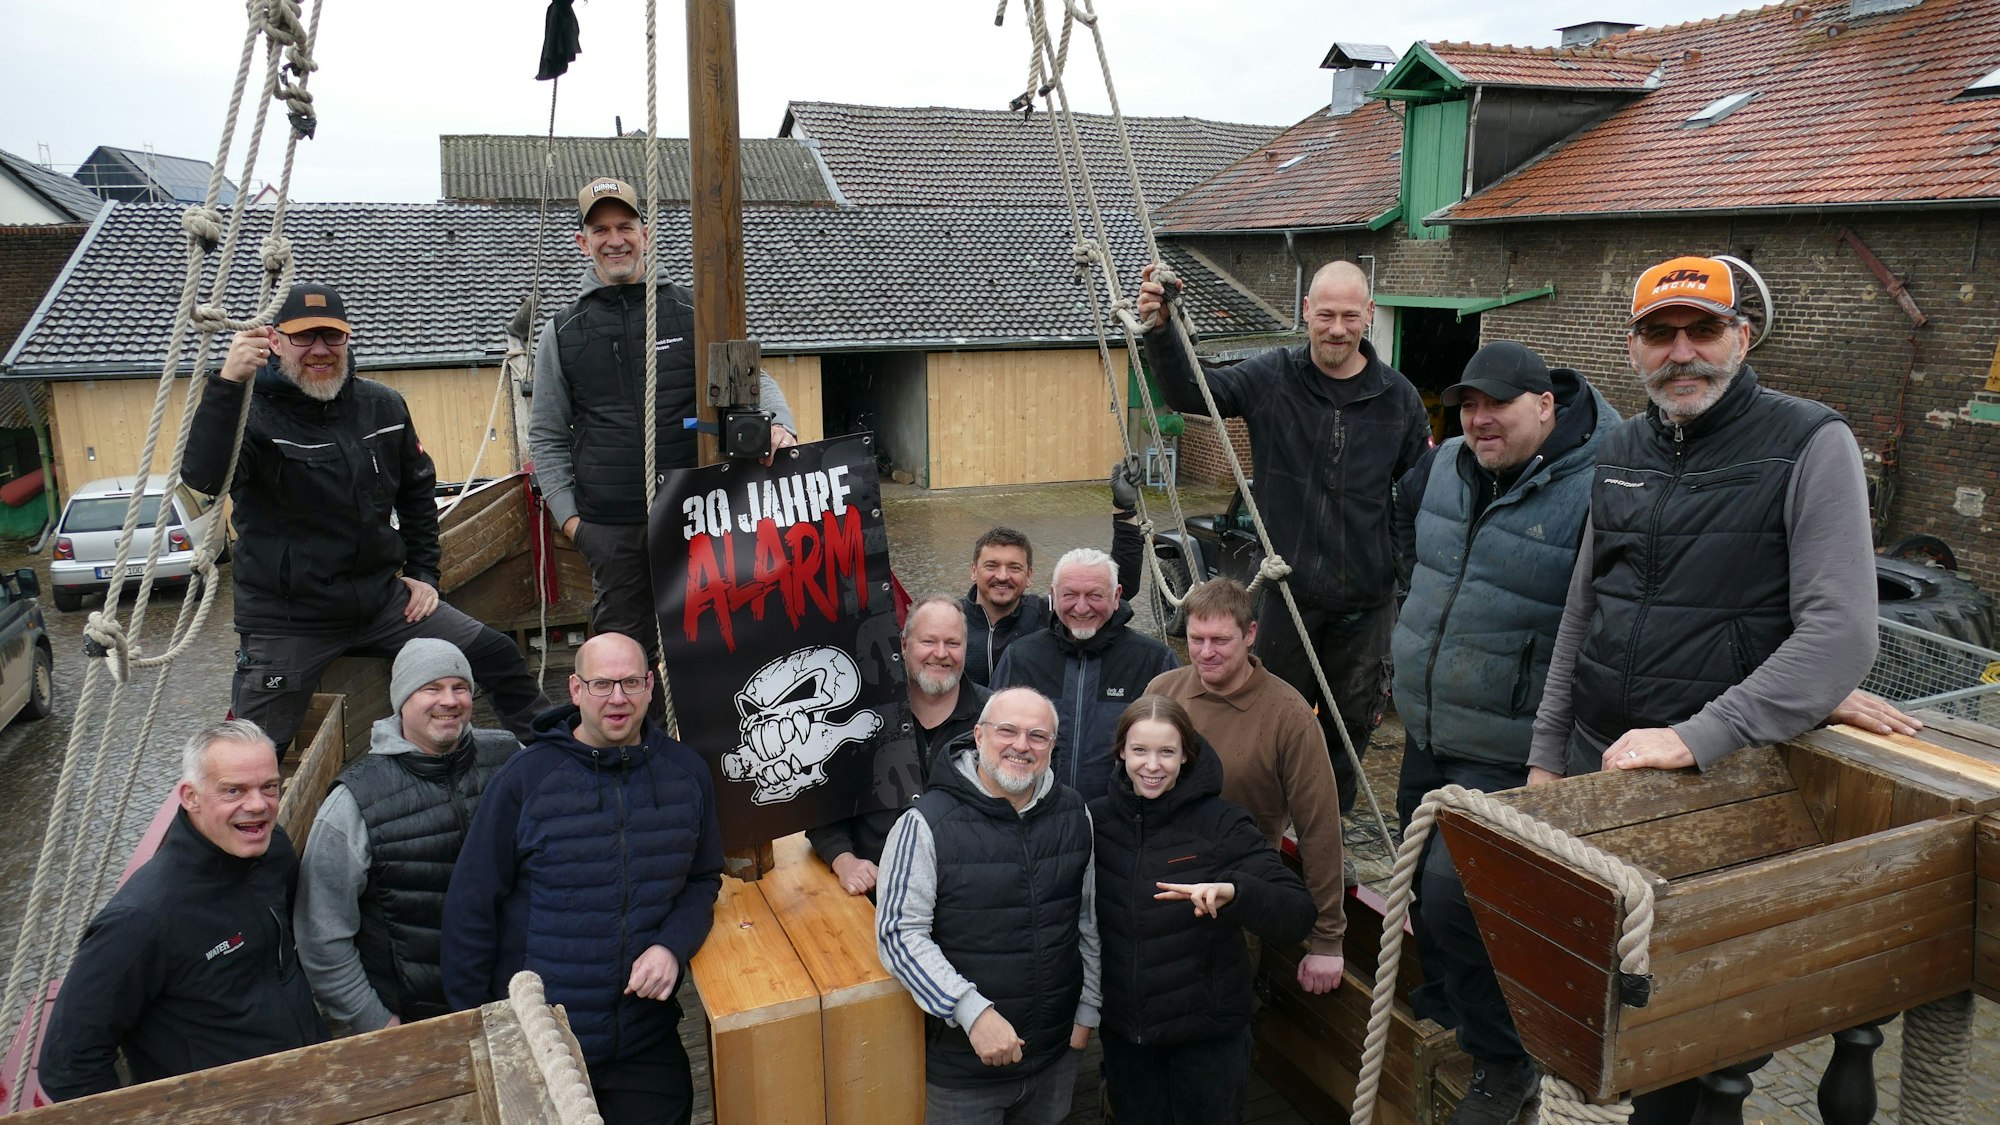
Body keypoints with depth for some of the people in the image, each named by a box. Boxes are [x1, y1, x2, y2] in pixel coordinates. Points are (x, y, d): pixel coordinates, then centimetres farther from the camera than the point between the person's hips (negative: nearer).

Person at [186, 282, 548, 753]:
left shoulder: (383, 406, 4)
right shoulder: (254, 412, -11)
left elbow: (418, 489, 18)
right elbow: (202, 476, -32)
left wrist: (423, 572, 12)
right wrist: (227, 383, -41)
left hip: (383, 599, 4)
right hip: (288, 620, -4)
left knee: (498, 656, 2)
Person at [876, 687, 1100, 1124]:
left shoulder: (1073, 814, 0)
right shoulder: (927, 823, -16)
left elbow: (1088, 919, 9)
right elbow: (899, 933, -18)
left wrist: (1087, 1010, 11)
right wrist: (972, 1011, -24)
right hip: (962, 1060, -4)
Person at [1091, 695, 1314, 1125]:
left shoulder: (1223, 825, -15)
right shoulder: (1097, 819, -6)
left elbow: (1298, 915, -23)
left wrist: (1232, 891, -42)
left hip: (1208, 1029, -3)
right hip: (1124, 1029, 3)